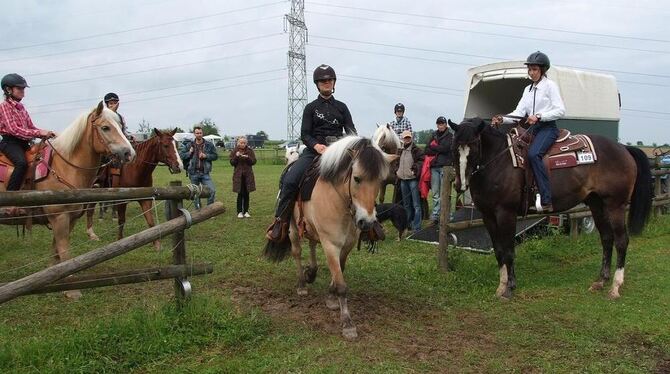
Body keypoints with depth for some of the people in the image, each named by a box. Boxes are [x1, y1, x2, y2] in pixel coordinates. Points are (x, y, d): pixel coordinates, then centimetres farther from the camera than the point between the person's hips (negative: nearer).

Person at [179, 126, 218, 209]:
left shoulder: (209, 145, 2)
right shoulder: (189, 145, 4)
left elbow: (215, 156, 3)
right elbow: (181, 155, 4)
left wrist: (206, 156, -12)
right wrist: (189, 153, -12)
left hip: (205, 173, -1)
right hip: (194, 173, 1)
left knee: (212, 190, -13)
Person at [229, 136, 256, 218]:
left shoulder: (250, 151, 2)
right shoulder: (234, 151, 0)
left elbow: (254, 161, -2)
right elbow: (232, 163, -4)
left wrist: (248, 158, -20)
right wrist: (236, 156, -20)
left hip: (248, 175, 1)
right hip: (238, 175, -1)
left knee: (246, 194, 5)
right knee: (240, 194, -3)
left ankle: (246, 211, 14)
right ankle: (239, 212, 5)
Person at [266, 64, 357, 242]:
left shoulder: (341, 107, 16)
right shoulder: (311, 108, 11)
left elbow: (351, 131, 7)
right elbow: (305, 134, 1)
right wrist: (316, 145, -20)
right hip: (314, 150, -2)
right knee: (290, 180, -23)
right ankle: (280, 222, -13)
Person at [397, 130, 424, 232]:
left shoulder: (416, 150, -5)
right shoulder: (400, 151, 13)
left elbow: (421, 161, -11)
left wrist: (415, 169, -21)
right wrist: (397, 171, 10)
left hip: (413, 179, -7)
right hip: (403, 180, 7)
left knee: (416, 204, -6)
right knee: (406, 204, 16)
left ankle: (417, 226, -5)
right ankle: (409, 223, 27)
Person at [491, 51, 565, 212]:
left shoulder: (550, 85, 0)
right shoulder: (528, 89, 20)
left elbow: (560, 110, -8)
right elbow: (518, 112, 10)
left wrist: (538, 116, -18)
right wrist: (503, 119, -8)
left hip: (547, 127, -8)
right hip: (532, 128, 8)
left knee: (533, 154, -33)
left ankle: (546, 200, -35)